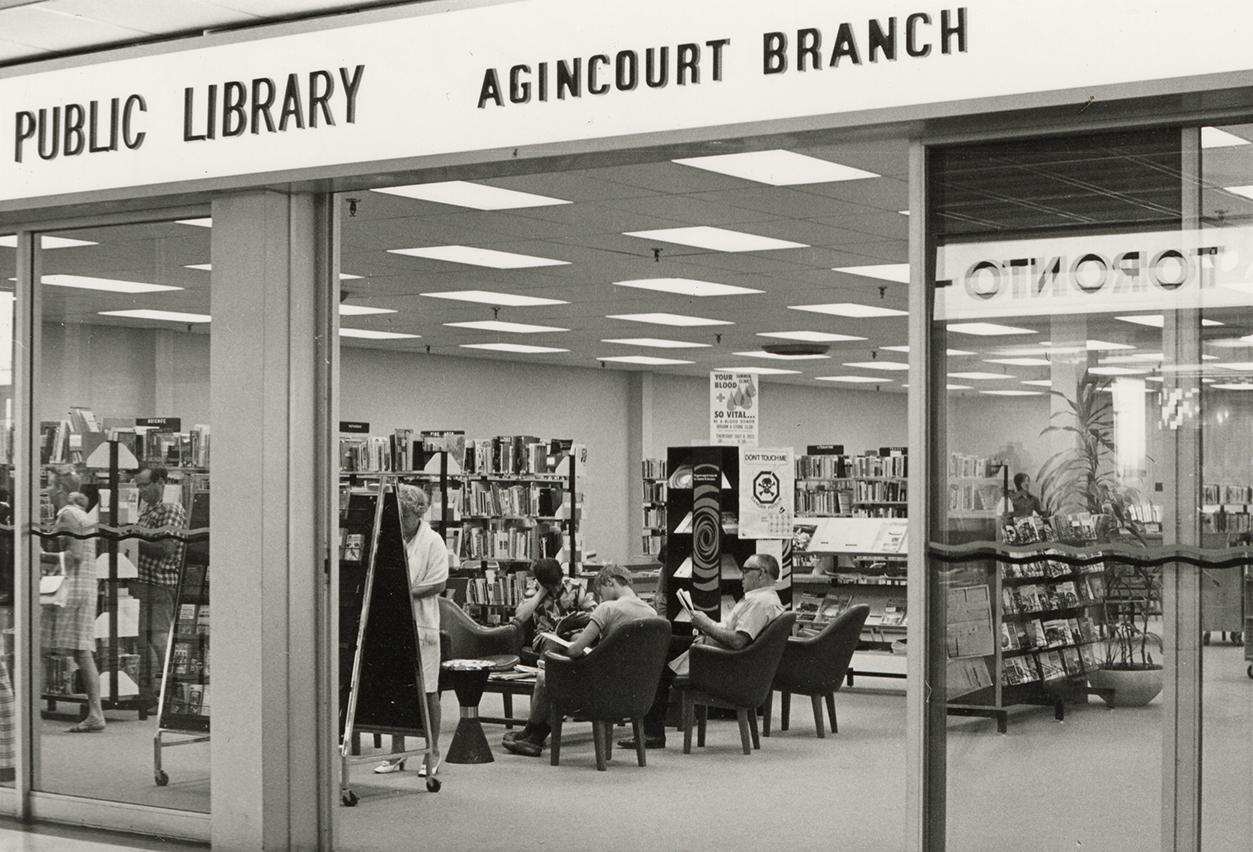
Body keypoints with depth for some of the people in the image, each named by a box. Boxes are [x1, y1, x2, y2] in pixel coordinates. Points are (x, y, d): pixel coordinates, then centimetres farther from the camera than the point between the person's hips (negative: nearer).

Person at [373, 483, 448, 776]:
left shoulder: (432, 541, -3)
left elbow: (438, 584, -9)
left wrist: (405, 593, -17)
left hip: (421, 623, -4)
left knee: (428, 690, 3)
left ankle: (432, 752, 11)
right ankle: (397, 752, 16)